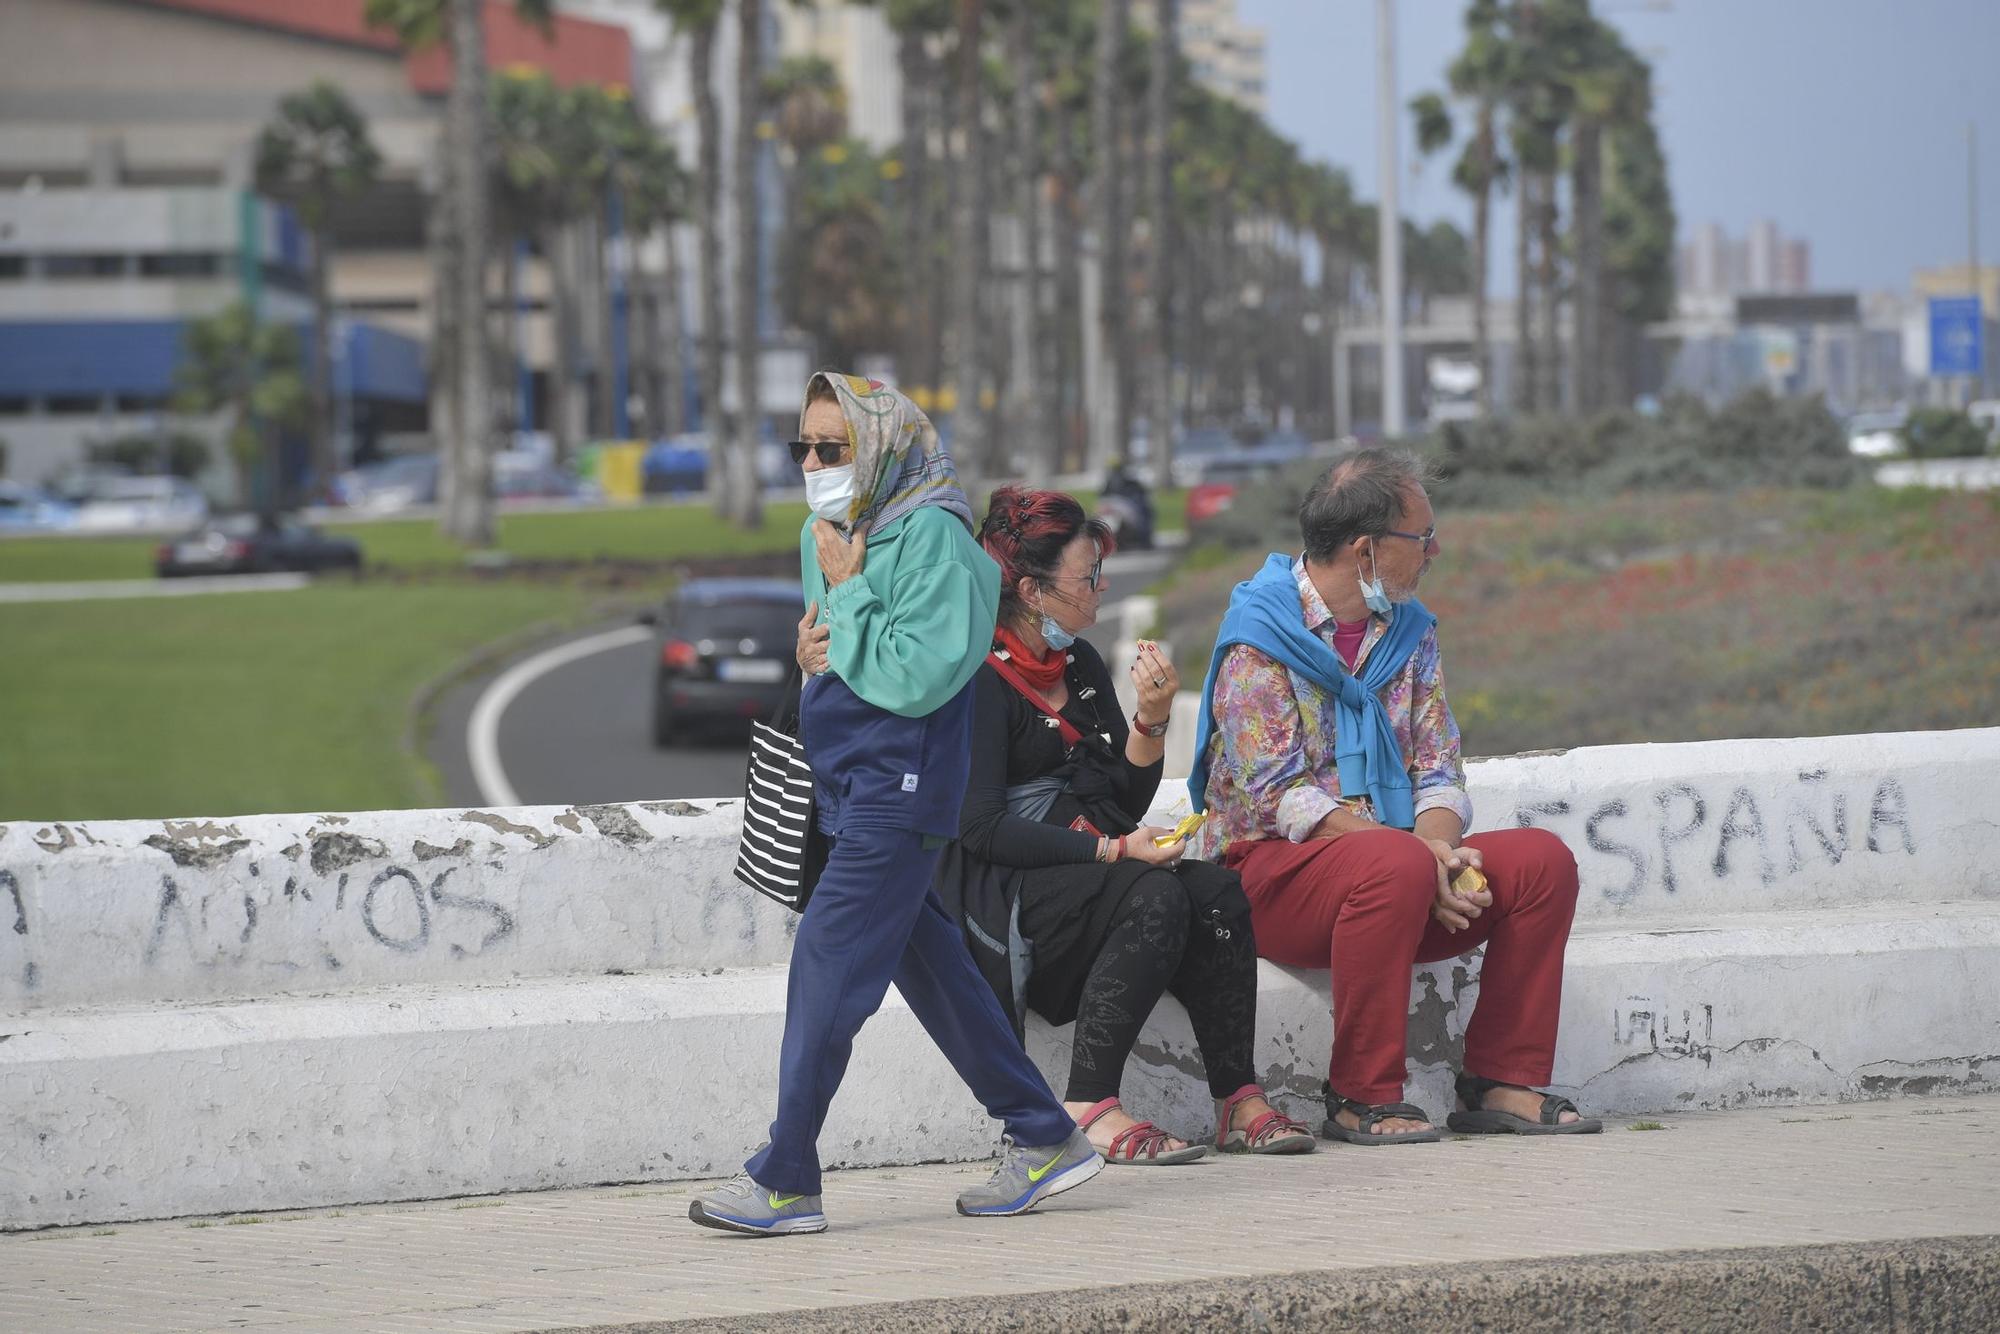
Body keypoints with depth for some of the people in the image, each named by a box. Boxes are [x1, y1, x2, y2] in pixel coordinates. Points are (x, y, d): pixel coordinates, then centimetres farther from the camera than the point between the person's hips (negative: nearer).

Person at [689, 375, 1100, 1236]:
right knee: (929, 967, 11)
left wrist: (847, 598, -16)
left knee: (828, 963, -11)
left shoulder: (931, 539, -15)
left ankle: (786, 1181, -7)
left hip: (899, 792, -9)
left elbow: (918, 674, -21)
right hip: (848, 787, 10)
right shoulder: (826, 535, 12)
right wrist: (813, 647, 3)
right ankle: (1044, 1139, 20)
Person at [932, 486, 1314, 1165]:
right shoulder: (978, 680, -10)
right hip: (1001, 895, -7)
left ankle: (1237, 1100, -21)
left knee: (1218, 891, -20)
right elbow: (981, 829, -17)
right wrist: (1113, 851, -22)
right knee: (1158, 897, -32)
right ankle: (1088, 1109, -31)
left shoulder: (1080, 664, 16)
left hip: (1086, 869, 8)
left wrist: (1152, 717, -3)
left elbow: (1126, 803, 15)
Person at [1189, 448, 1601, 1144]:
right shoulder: (1258, 639, -10)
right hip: (1273, 867, -7)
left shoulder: (1410, 632, 12)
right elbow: (1278, 799, -18)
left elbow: (1438, 774, 8)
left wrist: (1440, 845, -16)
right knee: (1397, 865, -37)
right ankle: (1361, 1099, -27)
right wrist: (1414, 850, -24)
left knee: (1542, 859, -13)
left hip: (1392, 859, 7)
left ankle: (1502, 1084, -11)